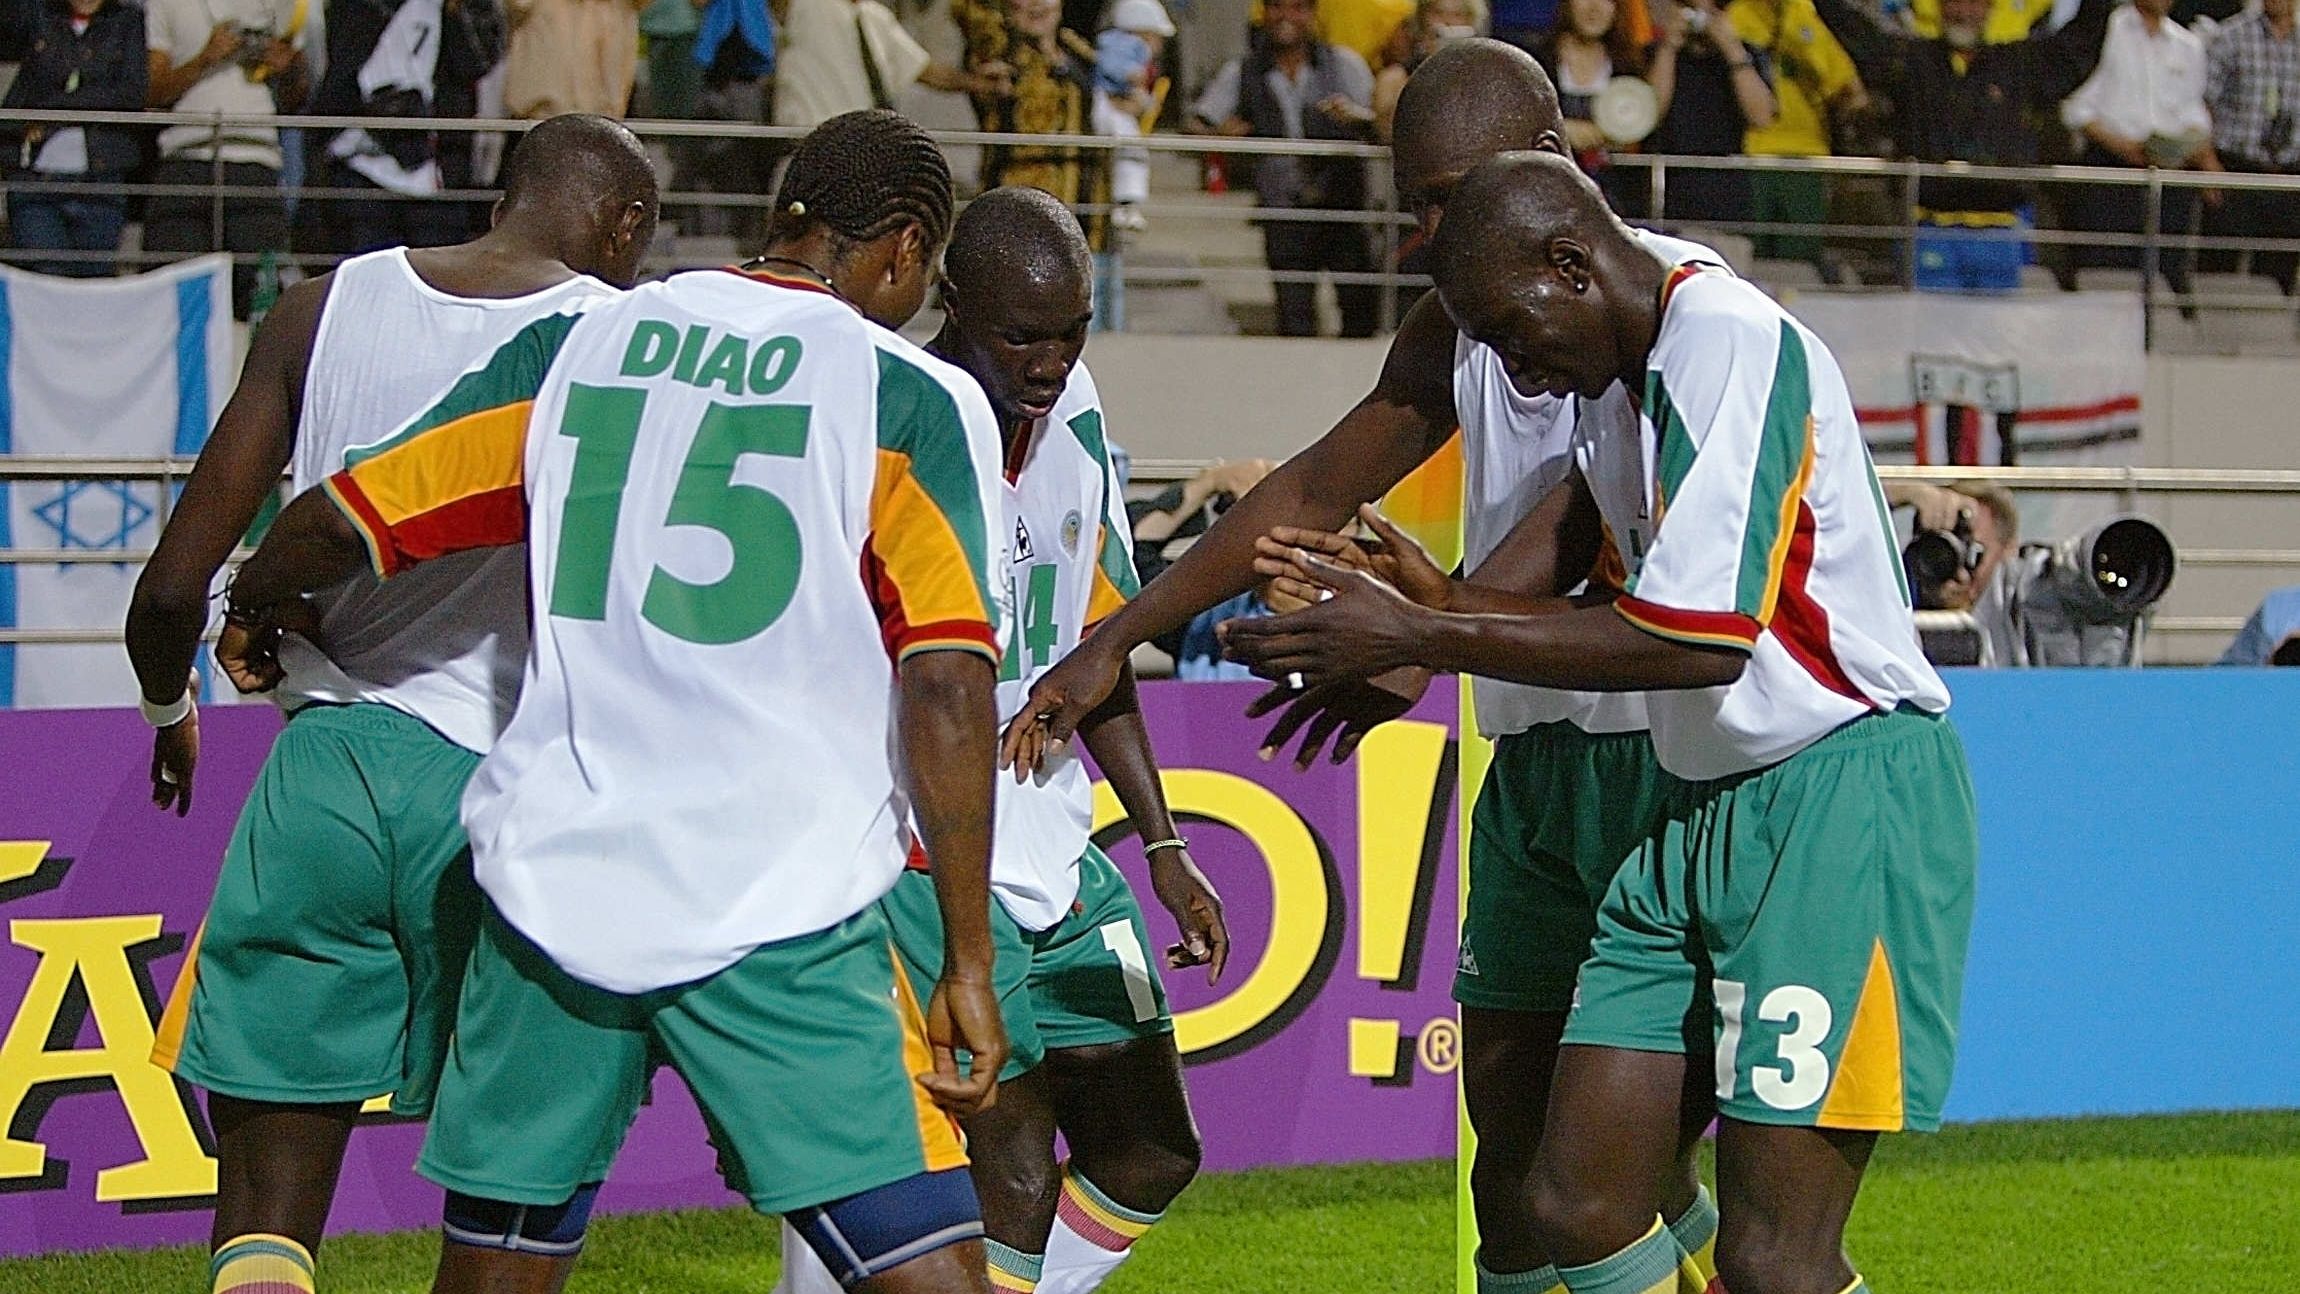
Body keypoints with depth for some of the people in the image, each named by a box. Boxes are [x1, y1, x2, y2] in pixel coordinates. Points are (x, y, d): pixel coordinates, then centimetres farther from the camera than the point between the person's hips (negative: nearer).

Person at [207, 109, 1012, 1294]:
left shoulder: (570, 348, 9)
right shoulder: (916, 402, -1)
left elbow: (337, 523, 12)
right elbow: (947, 689, -9)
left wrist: (253, 614, 35)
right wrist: (968, 962, -6)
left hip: (553, 875, 4)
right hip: (780, 906, -4)